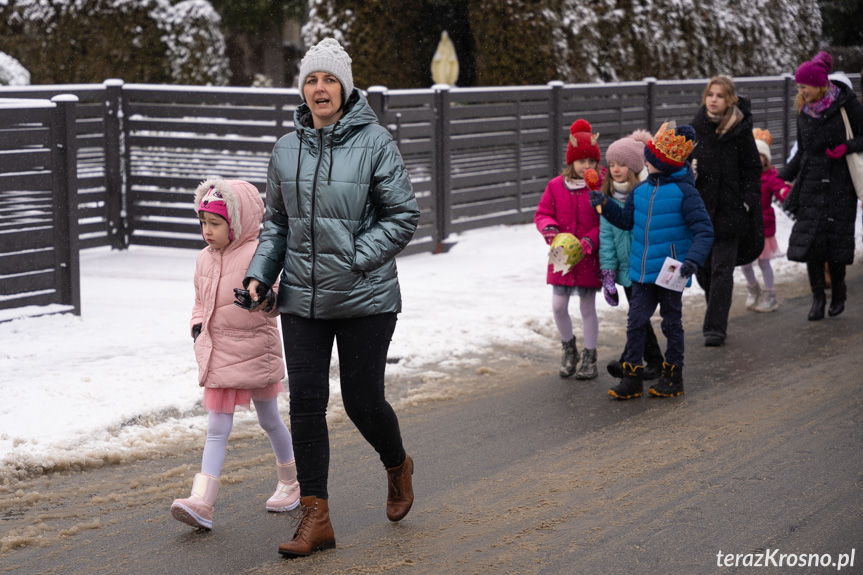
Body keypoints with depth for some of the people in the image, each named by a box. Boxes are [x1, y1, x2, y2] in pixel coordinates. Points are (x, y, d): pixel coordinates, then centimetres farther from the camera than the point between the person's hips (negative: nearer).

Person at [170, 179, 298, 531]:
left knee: (269, 421, 13)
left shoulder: (256, 254, -12)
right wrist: (198, 328, 5)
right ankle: (201, 502, -11)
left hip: (255, 354, -5)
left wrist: (269, 298, -39)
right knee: (217, 429, -1)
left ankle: (290, 482, 35)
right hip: (218, 356, 5)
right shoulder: (205, 260, 8)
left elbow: (276, 289, -17)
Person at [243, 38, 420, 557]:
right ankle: (316, 518, 6)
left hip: (366, 298, -4)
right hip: (302, 300, 4)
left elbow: (403, 216, -7)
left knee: (362, 400, 4)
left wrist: (354, 259, -14)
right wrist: (259, 273, 3)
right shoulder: (287, 149, 7)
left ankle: (398, 466, 37)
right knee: (306, 403, 0)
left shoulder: (374, 142, -8)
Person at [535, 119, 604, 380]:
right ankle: (568, 347, 27)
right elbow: (542, 213, 7)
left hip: (589, 258, -2)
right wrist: (549, 227, -15)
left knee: (588, 307, 7)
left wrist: (591, 240, -20)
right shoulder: (556, 186, 2)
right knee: (558, 306, 1)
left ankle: (589, 358, 20)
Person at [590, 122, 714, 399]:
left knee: (671, 323, 10)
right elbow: (627, 220, 18)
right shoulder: (641, 190, 6)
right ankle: (632, 377, 12)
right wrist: (605, 204, 3)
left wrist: (693, 260, -27)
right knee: (635, 322, 4)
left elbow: (704, 230, -14)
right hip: (642, 272, 5)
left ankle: (673, 376, 23)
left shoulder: (684, 192, -12)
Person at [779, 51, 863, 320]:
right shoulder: (804, 111, 9)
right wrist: (783, 176, 11)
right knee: (809, 239, -7)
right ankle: (818, 295, 6)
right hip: (811, 184, 4)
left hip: (840, 184, -4)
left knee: (836, 240, -4)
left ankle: (838, 289, 20)